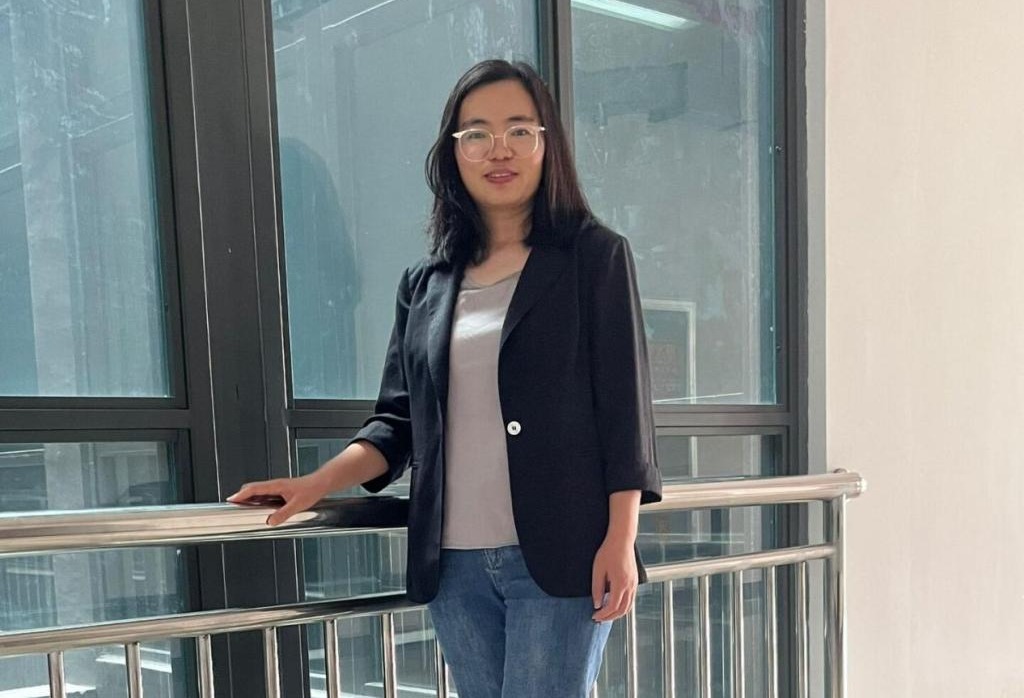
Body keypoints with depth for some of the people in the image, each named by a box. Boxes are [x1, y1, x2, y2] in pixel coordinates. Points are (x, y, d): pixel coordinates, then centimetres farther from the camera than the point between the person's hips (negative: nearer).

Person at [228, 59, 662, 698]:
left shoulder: (595, 256, 0)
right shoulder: (426, 284, 11)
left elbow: (624, 405, -4)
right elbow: (399, 421, 12)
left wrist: (620, 541, -11)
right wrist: (318, 484, -3)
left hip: (560, 556, -4)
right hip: (453, 563, 4)